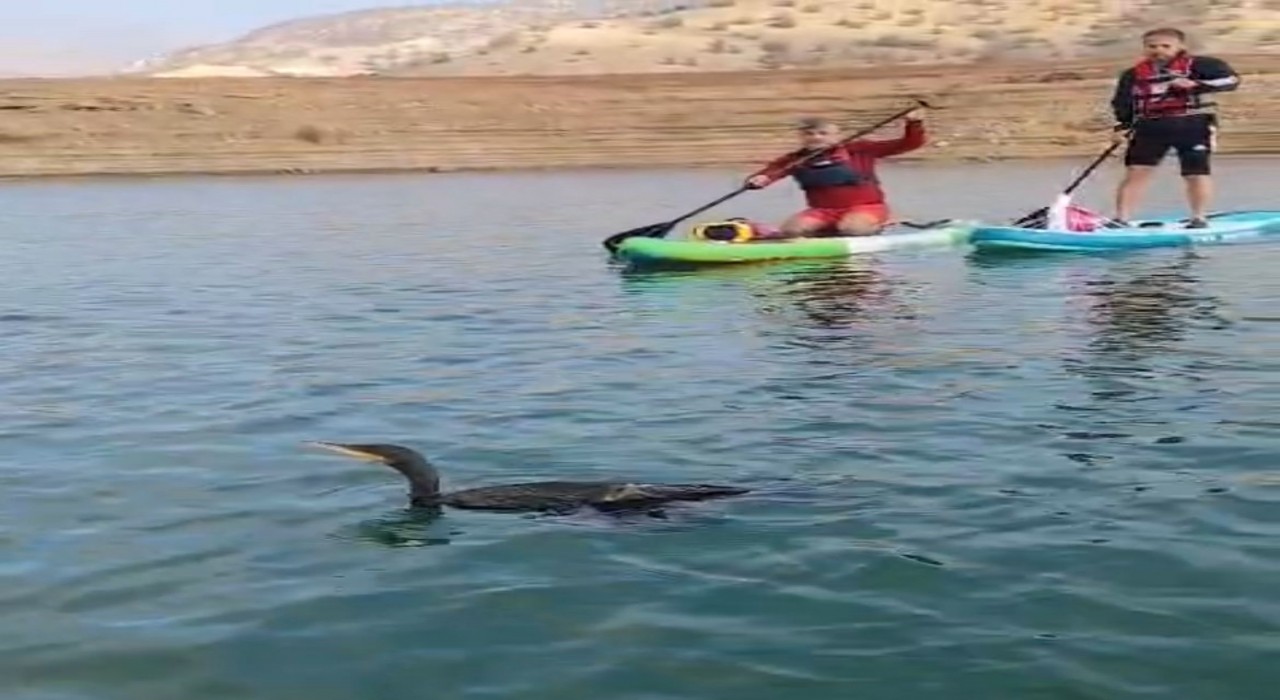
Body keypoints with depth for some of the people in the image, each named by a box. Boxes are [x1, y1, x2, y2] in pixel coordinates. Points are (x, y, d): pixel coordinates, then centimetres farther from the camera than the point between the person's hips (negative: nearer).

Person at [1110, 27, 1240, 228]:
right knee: (1136, 171, -3)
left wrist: (1195, 84, -21)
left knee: (1196, 172, 0)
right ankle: (1120, 219, 0)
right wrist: (1121, 127, -3)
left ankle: (1198, 218, 13)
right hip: (1150, 127, 3)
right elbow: (1122, 104, 13)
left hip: (1192, 125, -2)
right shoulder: (1133, 74, 9)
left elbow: (1230, 79, -10)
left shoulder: (1197, 65, -2)